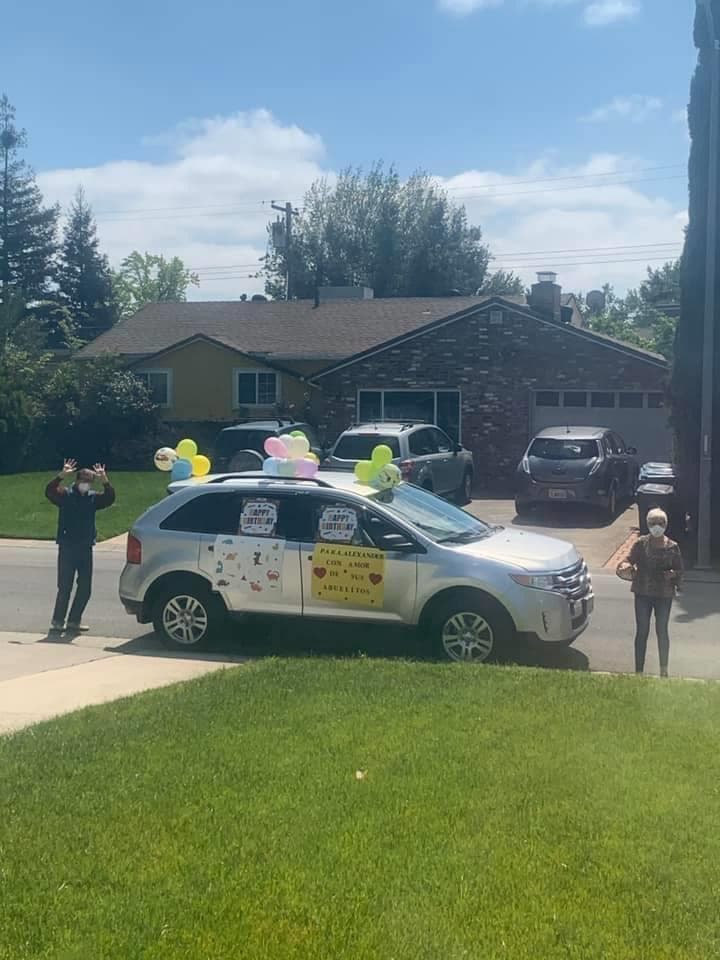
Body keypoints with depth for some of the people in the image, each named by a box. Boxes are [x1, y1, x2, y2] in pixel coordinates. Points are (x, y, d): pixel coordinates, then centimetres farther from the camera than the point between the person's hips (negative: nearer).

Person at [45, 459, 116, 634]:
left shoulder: (93, 498, 8)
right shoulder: (65, 495, -2)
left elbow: (109, 499, -7)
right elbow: (49, 491, -19)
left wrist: (105, 481, -22)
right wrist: (61, 476, -34)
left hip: (86, 548, 4)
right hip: (67, 548, -4)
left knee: (85, 588, 6)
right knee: (65, 587, -3)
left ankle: (74, 621, 18)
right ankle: (57, 621, 7)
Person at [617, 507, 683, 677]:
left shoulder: (673, 547, -2)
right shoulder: (641, 544, -2)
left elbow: (679, 569, 3)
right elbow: (630, 560, -4)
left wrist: (672, 574, -19)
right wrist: (626, 567, -27)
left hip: (664, 595, 0)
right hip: (643, 593, 0)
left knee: (662, 631, 9)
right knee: (642, 631, 6)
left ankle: (664, 670, 22)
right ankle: (639, 670, 13)